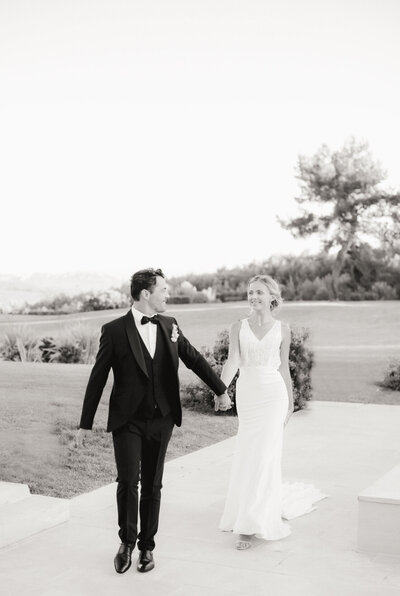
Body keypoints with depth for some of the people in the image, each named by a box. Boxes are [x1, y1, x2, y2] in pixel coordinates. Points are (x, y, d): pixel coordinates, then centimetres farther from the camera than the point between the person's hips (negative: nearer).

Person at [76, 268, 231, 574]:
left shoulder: (170, 326, 5)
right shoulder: (115, 330, -6)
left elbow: (195, 359, 17)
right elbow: (98, 378, -3)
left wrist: (220, 390, 21)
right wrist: (86, 424, 0)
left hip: (161, 420, 3)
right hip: (127, 420, -3)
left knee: (152, 485, 9)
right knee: (128, 480, -10)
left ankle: (147, 546, 24)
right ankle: (127, 541, 14)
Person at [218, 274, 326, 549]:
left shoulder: (282, 329, 2)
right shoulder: (238, 327, 4)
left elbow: (284, 367, 9)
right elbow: (232, 362, -8)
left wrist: (290, 402, 12)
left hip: (273, 395, -2)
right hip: (246, 394, 3)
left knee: (262, 457, -6)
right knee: (248, 458, 8)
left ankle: (250, 526, 0)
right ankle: (275, 501, 32)